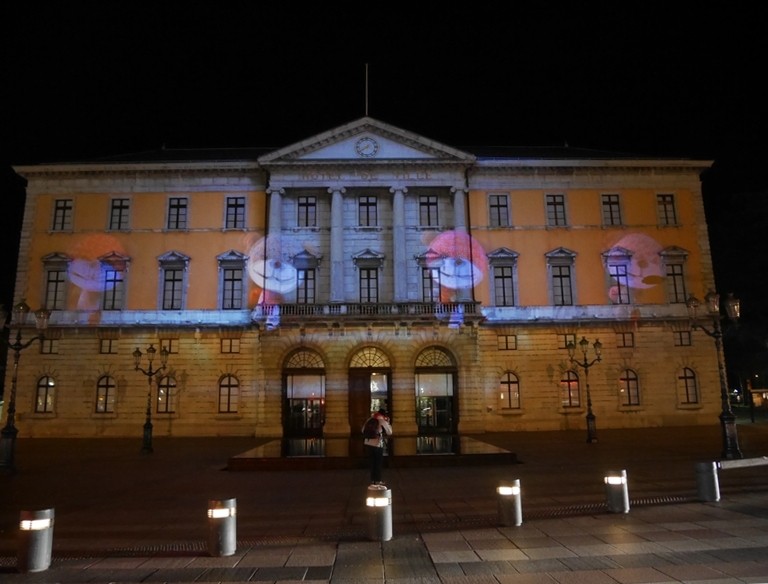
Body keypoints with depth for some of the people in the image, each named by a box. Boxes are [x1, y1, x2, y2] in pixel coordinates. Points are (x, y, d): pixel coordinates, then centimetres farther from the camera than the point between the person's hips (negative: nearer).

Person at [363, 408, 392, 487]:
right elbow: (389, 432, -1)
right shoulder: (382, 421, -6)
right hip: (377, 444, -5)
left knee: (372, 462, 16)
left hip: (368, 443, 5)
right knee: (378, 463, 9)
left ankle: (373, 480, 20)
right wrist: (388, 422, 7)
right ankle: (378, 481, 11)